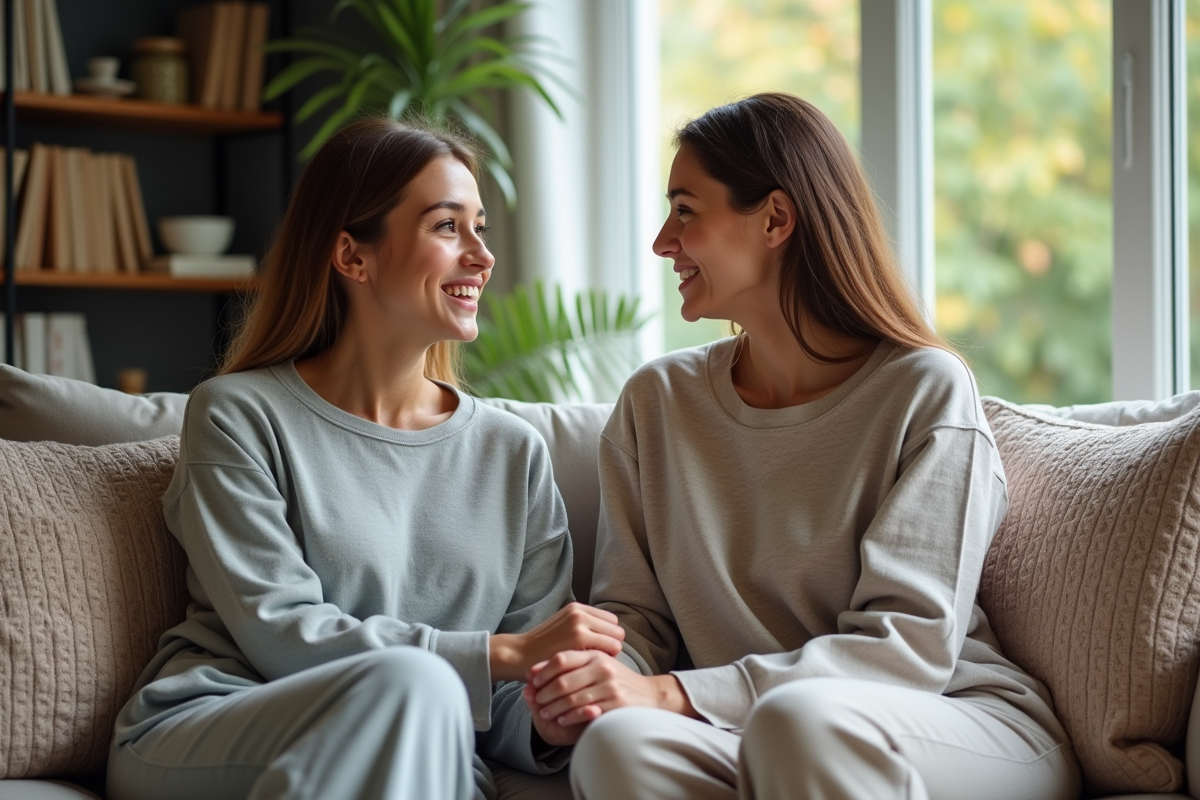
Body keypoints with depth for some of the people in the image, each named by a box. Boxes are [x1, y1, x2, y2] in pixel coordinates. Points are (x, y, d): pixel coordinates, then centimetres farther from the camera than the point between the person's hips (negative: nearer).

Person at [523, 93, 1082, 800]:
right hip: (738, 742, 3)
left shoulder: (925, 390, -6)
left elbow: (912, 642, -12)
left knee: (796, 718, -37)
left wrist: (678, 694, -21)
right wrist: (602, 671, -15)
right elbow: (634, 611, 11)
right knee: (616, 742, -30)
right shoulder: (657, 403, 10)